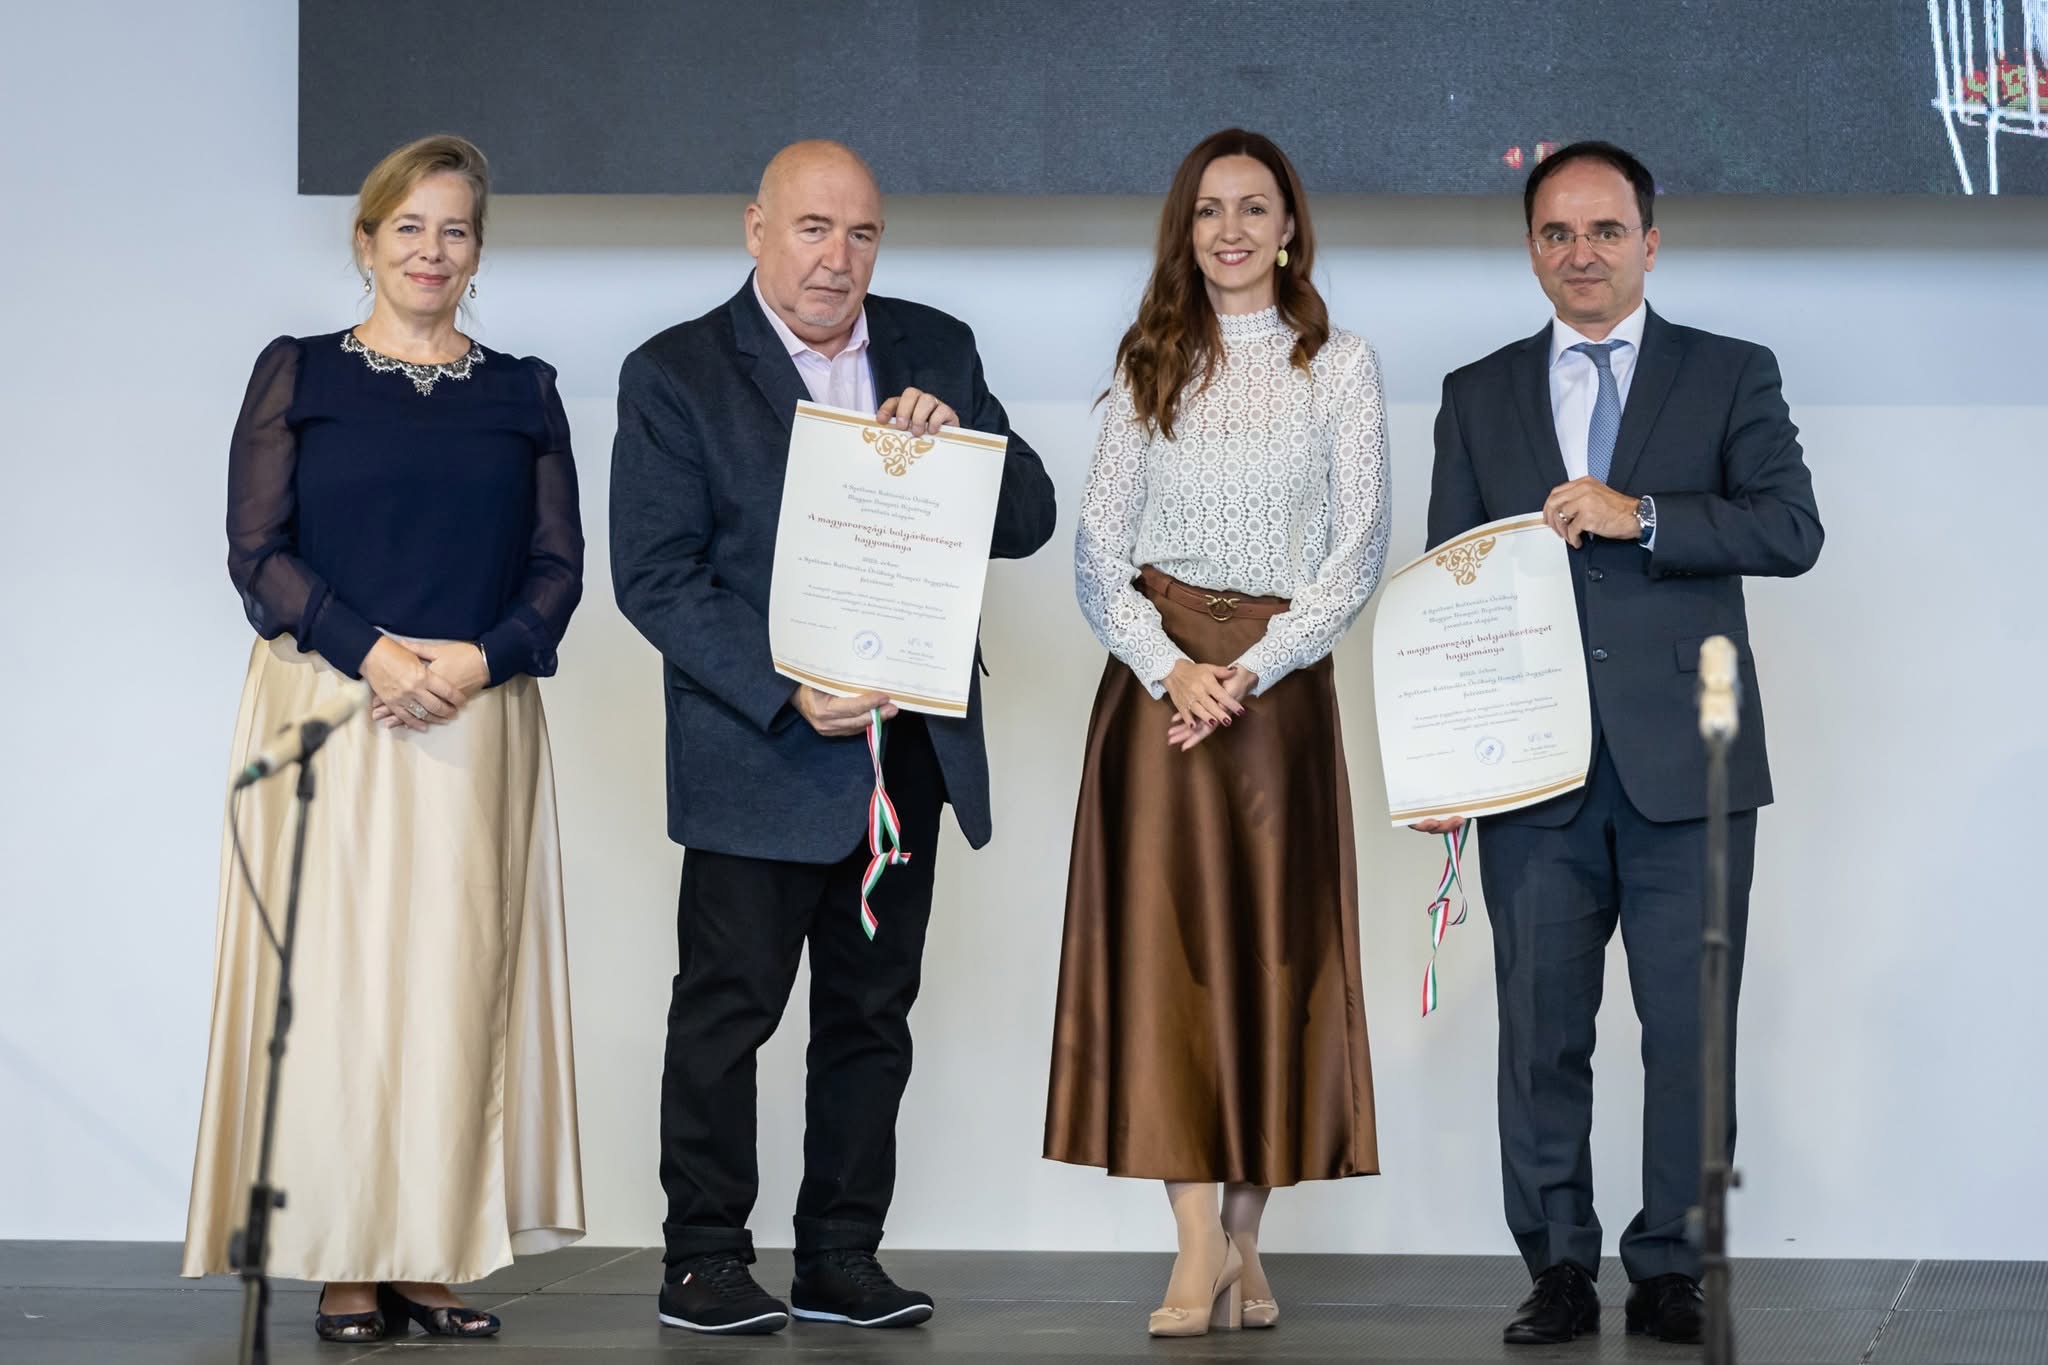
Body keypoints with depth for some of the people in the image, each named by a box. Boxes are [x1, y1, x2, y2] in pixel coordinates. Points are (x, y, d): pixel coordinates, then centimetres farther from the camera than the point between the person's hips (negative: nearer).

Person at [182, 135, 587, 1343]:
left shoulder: (525, 393, 13)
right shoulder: (297, 374, 7)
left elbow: (559, 565, 7)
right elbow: (258, 550, 0)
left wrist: (479, 660, -11)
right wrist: (372, 652, -14)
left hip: (478, 728, 2)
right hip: (328, 713, -2)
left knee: (459, 982, -1)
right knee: (337, 974, -3)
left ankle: (441, 1255, 5)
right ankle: (350, 1264, 2)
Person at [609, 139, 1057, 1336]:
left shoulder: (935, 352, 9)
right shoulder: (676, 375, -3)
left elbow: (1029, 522, 7)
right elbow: (655, 575, -9)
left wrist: (956, 440, -14)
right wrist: (785, 691, -20)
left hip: (909, 746, 5)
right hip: (759, 755, -4)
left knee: (873, 1011, 10)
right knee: (729, 1009, 0)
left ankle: (843, 1258, 20)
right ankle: (706, 1259, 11)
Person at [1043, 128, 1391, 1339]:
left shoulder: (1339, 366, 5)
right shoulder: (1152, 368, 10)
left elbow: (1361, 551, -2)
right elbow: (1099, 546, 5)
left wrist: (1251, 670, -12)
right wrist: (1169, 668, -11)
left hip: (1280, 682, -1)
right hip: (1157, 680, 1)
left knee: (1269, 945, -1)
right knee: (1162, 945, -6)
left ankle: (1245, 1241, 7)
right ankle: (1200, 1254, -6)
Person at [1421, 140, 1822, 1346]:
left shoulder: (1732, 377, 8)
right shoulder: (1480, 397, 14)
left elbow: (1792, 529, -5)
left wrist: (1638, 514, -15)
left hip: (1685, 766, -1)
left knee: (1690, 1032, 0)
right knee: (1541, 1031, 3)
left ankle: (1671, 1272, 9)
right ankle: (1560, 1270, 12)